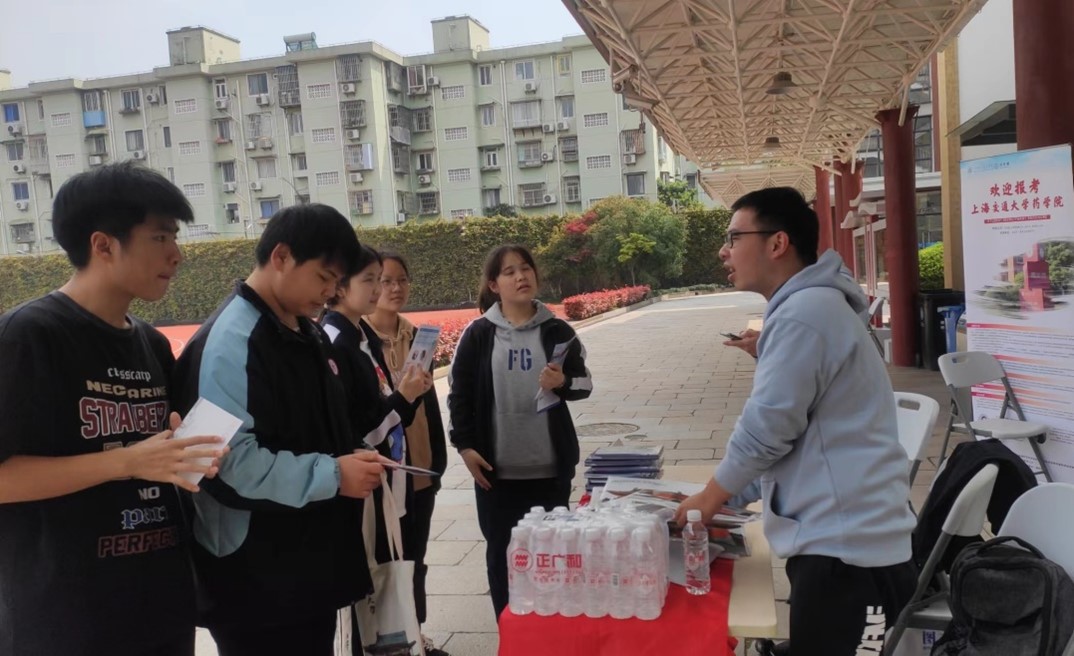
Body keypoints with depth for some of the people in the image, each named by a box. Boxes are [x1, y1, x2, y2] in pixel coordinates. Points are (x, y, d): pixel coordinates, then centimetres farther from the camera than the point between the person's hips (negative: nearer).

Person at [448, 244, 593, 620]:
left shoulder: (557, 331, 1)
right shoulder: (478, 334, -2)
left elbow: (585, 384, 1)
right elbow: (459, 393, 0)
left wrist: (562, 383, -20)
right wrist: (465, 445, -6)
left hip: (551, 466, 1)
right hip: (497, 467, -1)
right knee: (501, 552, 9)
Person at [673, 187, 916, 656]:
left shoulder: (803, 313, -17)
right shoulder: (809, 306, 16)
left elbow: (766, 427, -17)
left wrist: (709, 498, -1)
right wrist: (724, 497, 17)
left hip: (845, 545, -10)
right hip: (841, 536, 10)